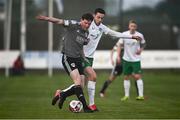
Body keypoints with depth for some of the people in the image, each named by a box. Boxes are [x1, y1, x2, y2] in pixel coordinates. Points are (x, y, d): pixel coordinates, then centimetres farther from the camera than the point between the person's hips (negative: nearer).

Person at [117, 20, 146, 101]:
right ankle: (126, 95, 18)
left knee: (138, 76, -12)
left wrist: (140, 50, -8)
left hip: (136, 59, -2)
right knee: (126, 77, 7)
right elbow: (120, 45, 4)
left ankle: (141, 95, -10)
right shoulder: (124, 34, -5)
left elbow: (143, 44, 11)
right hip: (126, 59, 2)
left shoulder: (140, 35, -6)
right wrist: (118, 56, -3)